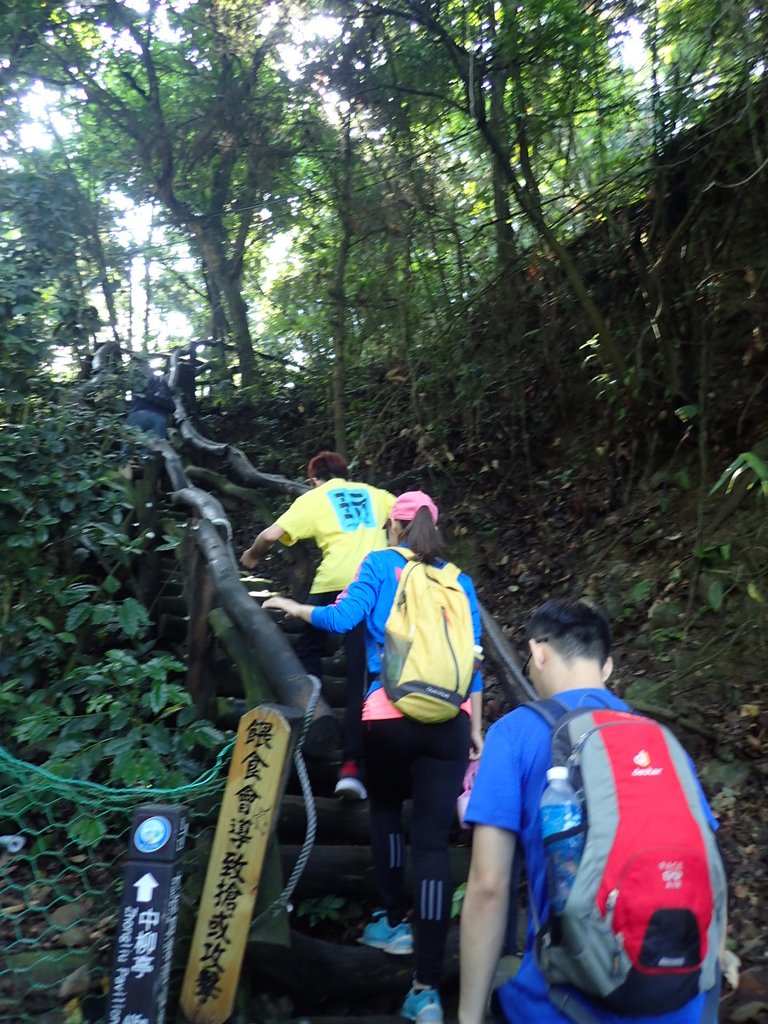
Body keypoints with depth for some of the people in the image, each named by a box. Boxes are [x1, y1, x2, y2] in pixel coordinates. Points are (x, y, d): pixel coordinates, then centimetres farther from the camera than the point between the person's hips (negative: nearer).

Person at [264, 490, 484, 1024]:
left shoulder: (381, 564, 4)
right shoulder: (458, 580, 13)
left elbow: (342, 618, -7)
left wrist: (291, 606, 10)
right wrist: (476, 729, 16)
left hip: (391, 715, -2)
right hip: (450, 721, 2)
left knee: (386, 809, 25)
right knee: (433, 840, 2)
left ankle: (395, 923, 34)